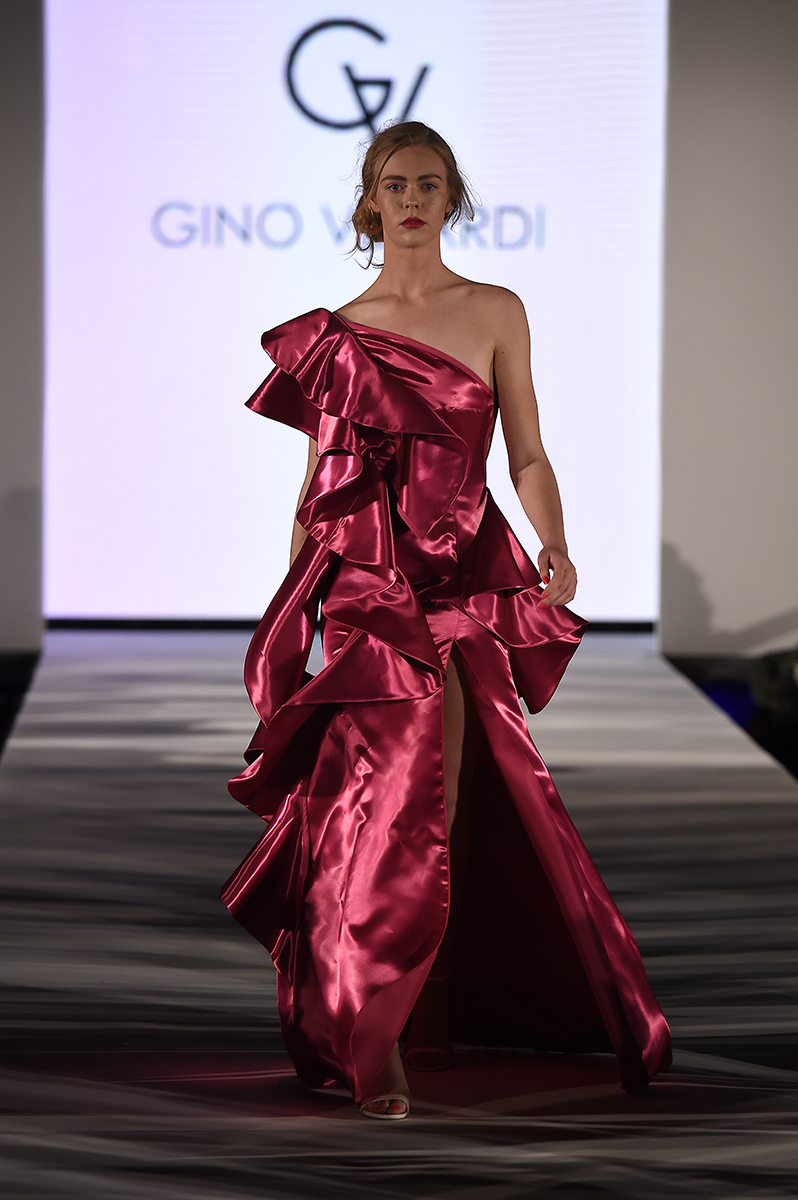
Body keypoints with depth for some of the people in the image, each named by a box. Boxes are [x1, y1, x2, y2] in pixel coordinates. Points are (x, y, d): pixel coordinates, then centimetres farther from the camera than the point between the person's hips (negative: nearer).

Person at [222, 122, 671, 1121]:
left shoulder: (496, 314, 8)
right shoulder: (336, 333, 8)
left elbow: (527, 456, 6)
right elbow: (318, 484, 10)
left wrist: (555, 548, -12)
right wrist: (291, 615, 8)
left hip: (467, 582, 1)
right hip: (367, 584, -1)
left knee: (452, 796, -2)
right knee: (391, 796, -11)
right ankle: (372, 1042, -7)